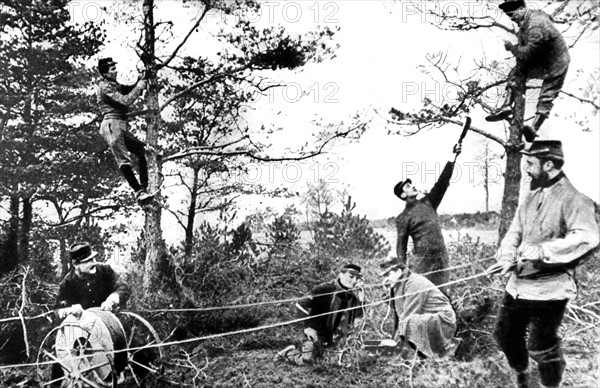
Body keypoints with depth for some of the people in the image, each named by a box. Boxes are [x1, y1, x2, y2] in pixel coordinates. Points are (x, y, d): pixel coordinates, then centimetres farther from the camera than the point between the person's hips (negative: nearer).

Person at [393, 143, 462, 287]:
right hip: (421, 261, -5)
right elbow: (401, 246, -2)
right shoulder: (403, 218, 0)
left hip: (440, 258, 5)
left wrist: (453, 156, 0)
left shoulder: (428, 202, 14)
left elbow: (443, 181, 7)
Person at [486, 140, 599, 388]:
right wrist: (507, 257, -11)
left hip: (548, 290, -8)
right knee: (505, 335, 19)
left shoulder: (573, 199, -15)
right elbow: (515, 232, 9)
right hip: (518, 284, 8)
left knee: (542, 348, 1)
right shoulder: (532, 197, 10)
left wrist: (542, 251, -34)